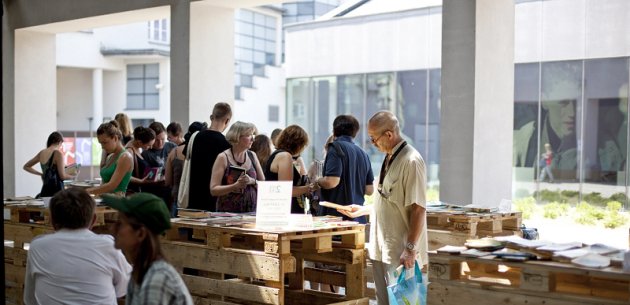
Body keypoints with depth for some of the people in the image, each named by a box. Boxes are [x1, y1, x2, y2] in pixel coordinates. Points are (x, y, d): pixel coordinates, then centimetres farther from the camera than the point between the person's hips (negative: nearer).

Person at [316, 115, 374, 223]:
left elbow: (332, 181, -18)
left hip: (336, 214, -7)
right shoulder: (363, 153, 12)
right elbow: (369, 190, 14)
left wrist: (317, 182, 2)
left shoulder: (336, 147, -7)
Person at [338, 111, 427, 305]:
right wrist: (362, 210, 19)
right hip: (381, 248, 9)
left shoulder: (411, 161, -16)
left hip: (400, 253, -9)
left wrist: (410, 249, -21)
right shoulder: (389, 159, 12)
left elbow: (418, 209, -19)